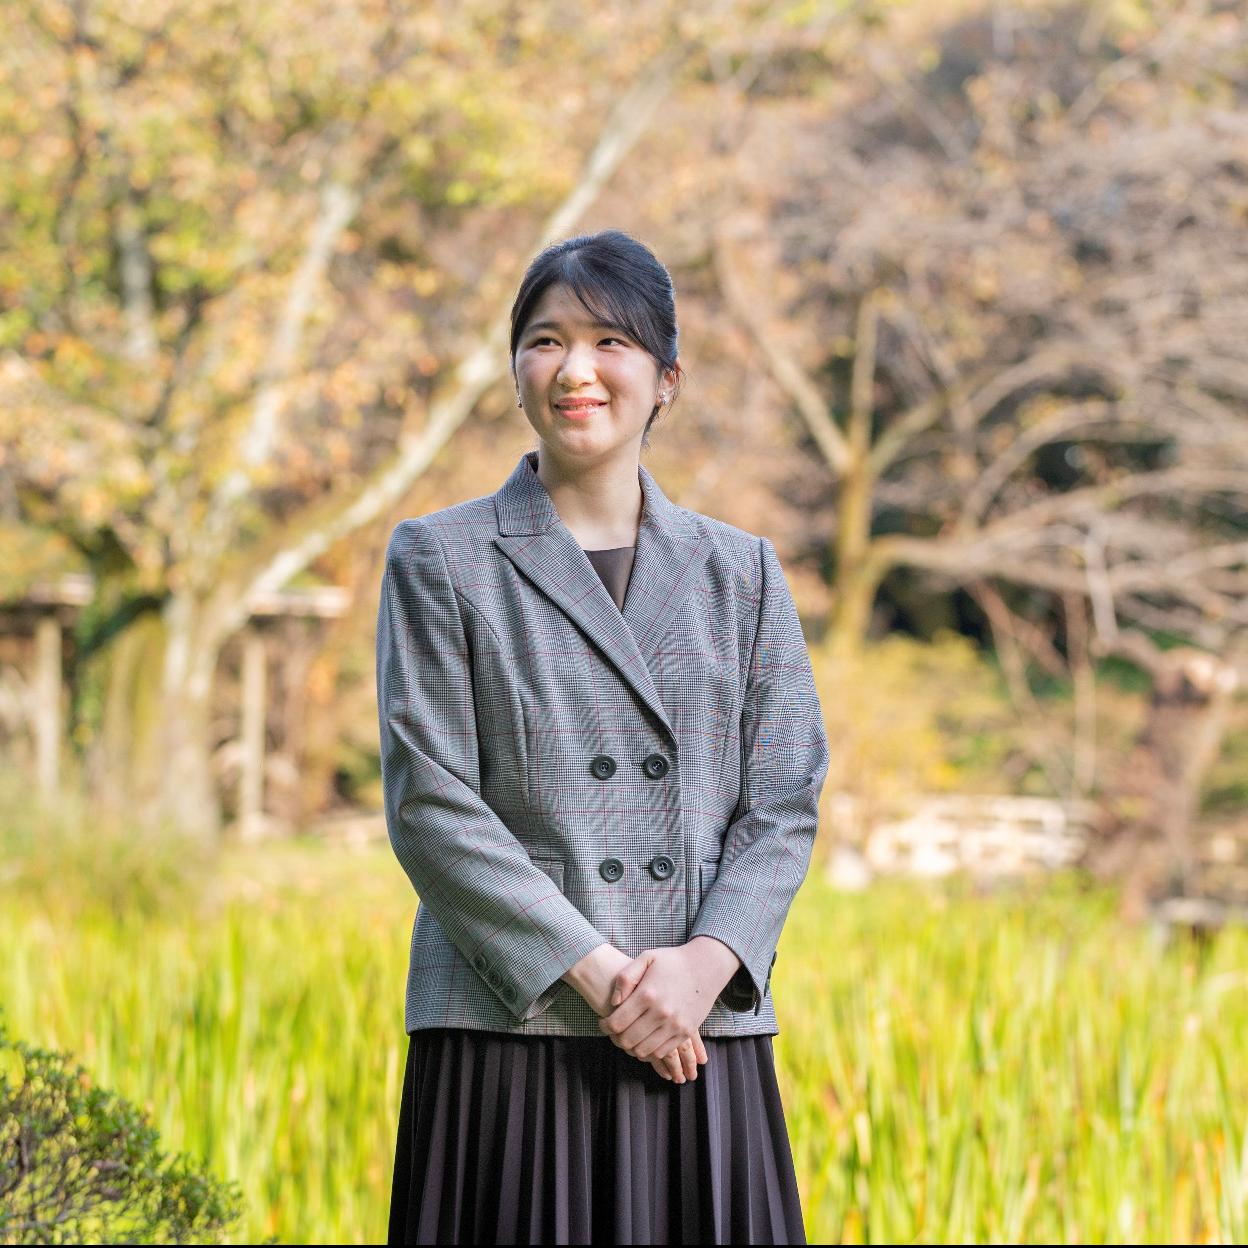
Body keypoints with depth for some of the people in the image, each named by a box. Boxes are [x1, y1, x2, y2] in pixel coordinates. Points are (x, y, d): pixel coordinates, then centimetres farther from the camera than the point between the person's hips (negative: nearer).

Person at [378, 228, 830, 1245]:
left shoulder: (741, 570, 12)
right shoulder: (441, 560, 4)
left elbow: (785, 803, 6)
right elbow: (429, 806, -4)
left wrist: (708, 961, -11)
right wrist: (597, 971, -13)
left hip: (706, 1043, 3)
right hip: (512, 1032, -2)